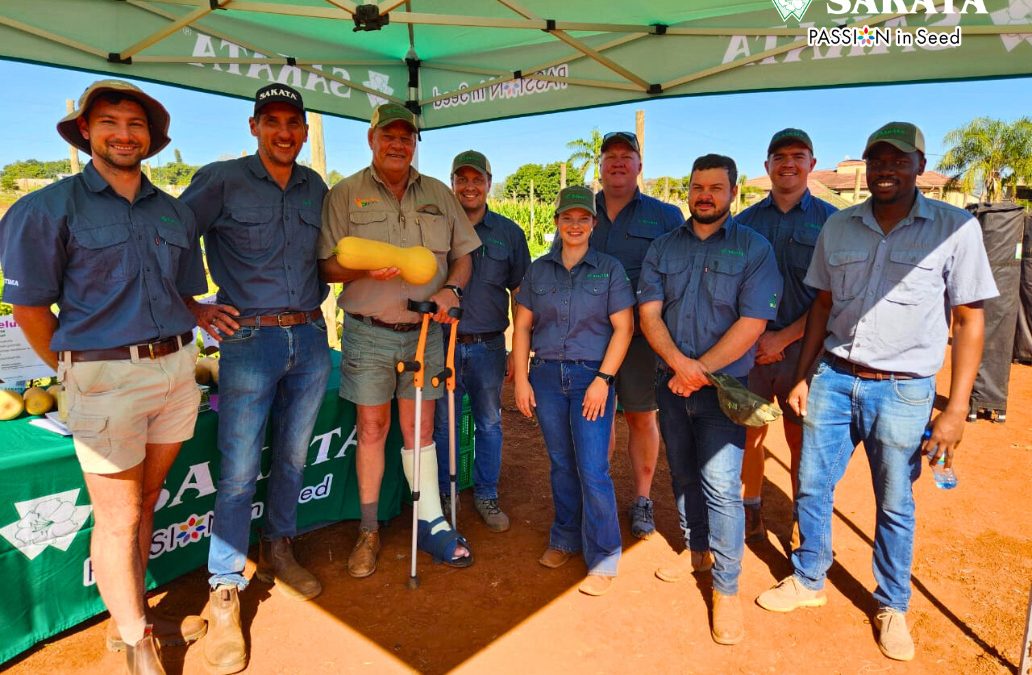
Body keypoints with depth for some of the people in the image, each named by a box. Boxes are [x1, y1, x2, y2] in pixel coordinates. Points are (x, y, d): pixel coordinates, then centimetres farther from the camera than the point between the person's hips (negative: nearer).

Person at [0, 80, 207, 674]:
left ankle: (132, 616, 35)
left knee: (146, 502, 17)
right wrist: (80, 372, 2)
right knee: (119, 519, 5)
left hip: (177, 370, 5)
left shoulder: (176, 213, 11)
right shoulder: (50, 208, -4)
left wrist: (171, 352, 12)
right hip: (106, 379, -5)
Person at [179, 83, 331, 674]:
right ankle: (225, 592, 13)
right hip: (251, 339, -4)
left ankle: (279, 550, 35)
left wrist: (318, 302, 10)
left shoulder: (316, 188, 10)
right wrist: (192, 307, -7)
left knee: (293, 456, 15)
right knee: (239, 470, -1)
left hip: (311, 338, 4)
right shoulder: (221, 181, -4)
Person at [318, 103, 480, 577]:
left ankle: (431, 524, 18)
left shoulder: (438, 194, 9)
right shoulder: (345, 195, 1)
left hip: (424, 330, 2)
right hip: (369, 333, -2)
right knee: (372, 427, 6)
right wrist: (365, 269, -22)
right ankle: (369, 530, 20)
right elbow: (328, 267, -2)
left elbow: (463, 256, 12)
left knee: (420, 428, 8)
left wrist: (451, 290, -8)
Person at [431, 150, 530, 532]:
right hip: (443, 342, 0)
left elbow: (520, 295, 7)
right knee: (441, 422, 7)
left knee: (489, 423, 10)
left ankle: (486, 495, 26)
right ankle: (442, 495, 24)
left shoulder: (509, 233, 5)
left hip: (489, 345, 1)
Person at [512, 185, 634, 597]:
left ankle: (603, 557, 10)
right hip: (546, 376, 3)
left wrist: (603, 379, -12)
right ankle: (566, 538, 31)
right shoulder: (538, 270, 8)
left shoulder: (609, 269, 1)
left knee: (593, 469, -5)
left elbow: (623, 328, -4)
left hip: (592, 377, -3)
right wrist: (520, 378, 1)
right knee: (561, 464, 12)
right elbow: (522, 327, 8)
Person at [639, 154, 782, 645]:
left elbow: (752, 323, -12)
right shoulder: (663, 248, 7)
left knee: (721, 485, -7)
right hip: (672, 381, 4)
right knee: (684, 475, 16)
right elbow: (649, 313, -1)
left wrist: (700, 371, -14)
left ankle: (726, 586, 8)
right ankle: (697, 549, 37)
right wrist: (678, 362, -18)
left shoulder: (754, 249, -4)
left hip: (724, 384, -4)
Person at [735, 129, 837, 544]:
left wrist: (784, 338, -12)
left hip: (802, 346, -2)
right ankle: (750, 515, 26)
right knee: (749, 434, 8)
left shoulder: (830, 220, 1)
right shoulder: (745, 221, 8)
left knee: (802, 441, 6)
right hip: (750, 345, 2)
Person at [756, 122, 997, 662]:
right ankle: (808, 581, 33)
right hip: (833, 378, 3)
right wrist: (803, 376, 7)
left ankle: (892, 606, 33)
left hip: (903, 390, -3)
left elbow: (969, 320, -5)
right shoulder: (838, 227, 6)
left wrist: (956, 408, -9)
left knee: (895, 506, 11)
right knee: (812, 487, 10)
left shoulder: (955, 228, -5)